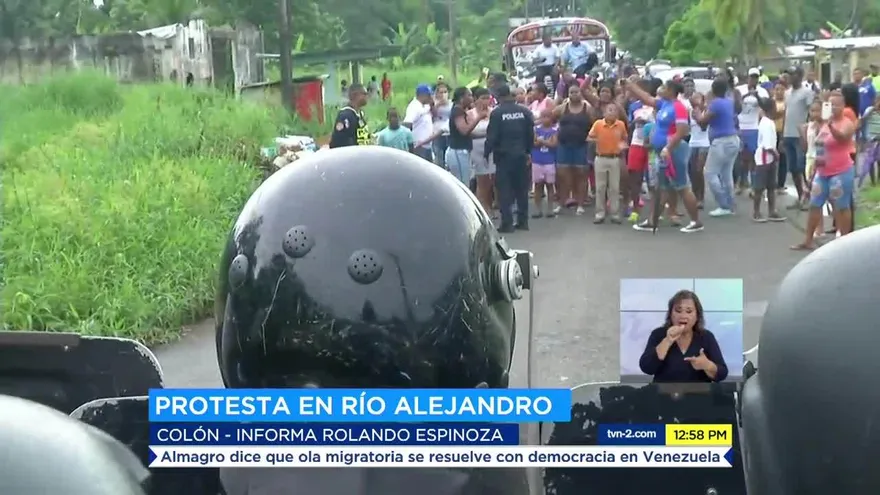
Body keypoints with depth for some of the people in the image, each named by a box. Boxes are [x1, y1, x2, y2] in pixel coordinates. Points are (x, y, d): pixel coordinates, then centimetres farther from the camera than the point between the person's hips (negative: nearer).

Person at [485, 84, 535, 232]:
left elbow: (492, 136, -10)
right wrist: (528, 151, 15)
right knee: (521, 188, 12)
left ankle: (507, 223, -3)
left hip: (504, 155, -4)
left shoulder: (496, 113, -10)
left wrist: (486, 153, 1)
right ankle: (523, 221, 15)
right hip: (521, 154, 4)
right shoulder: (524, 111, 1)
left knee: (504, 189, 0)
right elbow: (531, 133, 5)